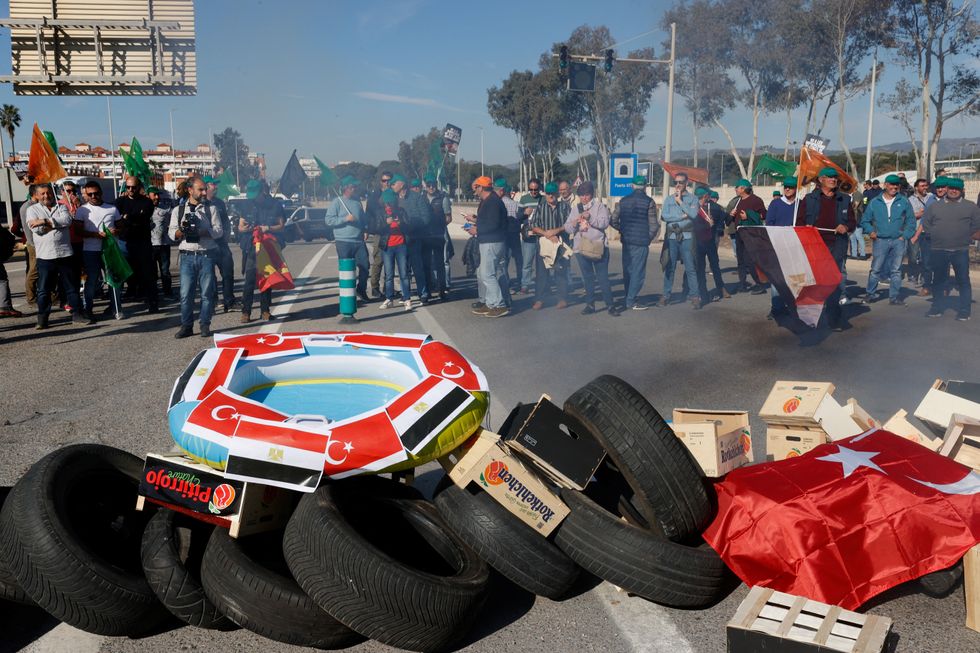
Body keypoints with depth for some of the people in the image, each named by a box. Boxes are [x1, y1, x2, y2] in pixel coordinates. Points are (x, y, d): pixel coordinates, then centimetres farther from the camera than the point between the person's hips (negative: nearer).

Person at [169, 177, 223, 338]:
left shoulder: (211, 209, 9)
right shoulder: (178, 210, 12)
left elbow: (218, 231, 0)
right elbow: (171, 232, 7)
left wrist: (202, 232, -16)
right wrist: (181, 231, -14)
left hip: (207, 255, -1)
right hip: (187, 256, 1)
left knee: (207, 292, 1)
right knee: (185, 293, -1)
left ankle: (205, 325, 10)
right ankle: (186, 326, 7)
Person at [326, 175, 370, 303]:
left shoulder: (357, 201, 13)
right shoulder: (337, 202, -4)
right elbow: (328, 220, -11)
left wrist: (364, 230, 11)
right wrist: (345, 219, -17)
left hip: (359, 241, 5)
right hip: (343, 241, -5)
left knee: (364, 266, 4)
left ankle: (361, 290, 22)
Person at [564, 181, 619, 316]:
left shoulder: (600, 206, 1)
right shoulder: (575, 209, 12)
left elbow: (604, 222, -13)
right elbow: (567, 228, 7)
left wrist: (589, 217, -22)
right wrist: (575, 222, -12)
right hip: (580, 248, 4)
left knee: (603, 277, -3)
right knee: (587, 278, 10)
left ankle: (610, 304, 3)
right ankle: (590, 304, 17)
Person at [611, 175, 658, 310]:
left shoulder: (623, 201, 5)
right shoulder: (649, 202, -7)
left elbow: (614, 220, 4)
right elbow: (653, 224, -8)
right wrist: (649, 237, 8)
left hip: (626, 240, 5)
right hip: (641, 242, -5)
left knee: (627, 270, 14)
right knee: (638, 271, -1)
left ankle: (629, 298, 22)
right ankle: (631, 301, -2)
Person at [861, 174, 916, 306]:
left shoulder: (904, 202, 7)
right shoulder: (874, 202, 6)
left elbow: (911, 221, 8)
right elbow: (865, 221, 10)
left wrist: (905, 236, -3)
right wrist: (871, 231, -6)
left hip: (898, 241, 1)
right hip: (880, 240, -1)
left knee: (896, 270, 5)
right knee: (876, 269, -3)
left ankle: (894, 297, 10)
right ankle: (869, 294, 6)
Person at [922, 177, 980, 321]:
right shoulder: (934, 206, 10)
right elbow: (925, 225, 11)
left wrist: (963, 237, -1)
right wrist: (937, 235, 4)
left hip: (961, 251, -2)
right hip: (939, 251, 2)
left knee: (963, 281, 0)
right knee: (938, 280, 10)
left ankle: (964, 311, 6)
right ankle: (937, 308, 20)